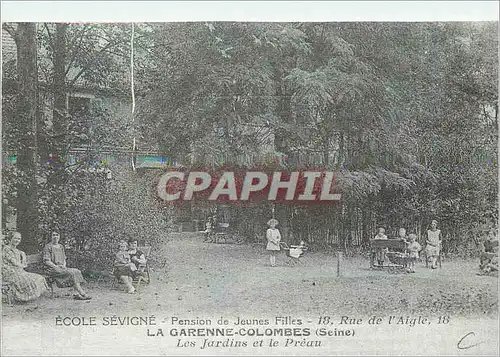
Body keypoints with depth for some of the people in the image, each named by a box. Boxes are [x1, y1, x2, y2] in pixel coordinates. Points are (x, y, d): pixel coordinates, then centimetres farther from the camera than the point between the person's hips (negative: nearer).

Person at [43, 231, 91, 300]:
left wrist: (64, 265, -2)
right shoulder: (48, 247, -3)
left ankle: (78, 294, -30)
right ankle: (83, 294, -30)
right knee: (71, 273, -28)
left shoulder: (61, 247, 18)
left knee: (77, 272, -19)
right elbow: (46, 261, -10)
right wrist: (56, 267, -20)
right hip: (52, 269, -7)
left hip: (61, 268, 7)